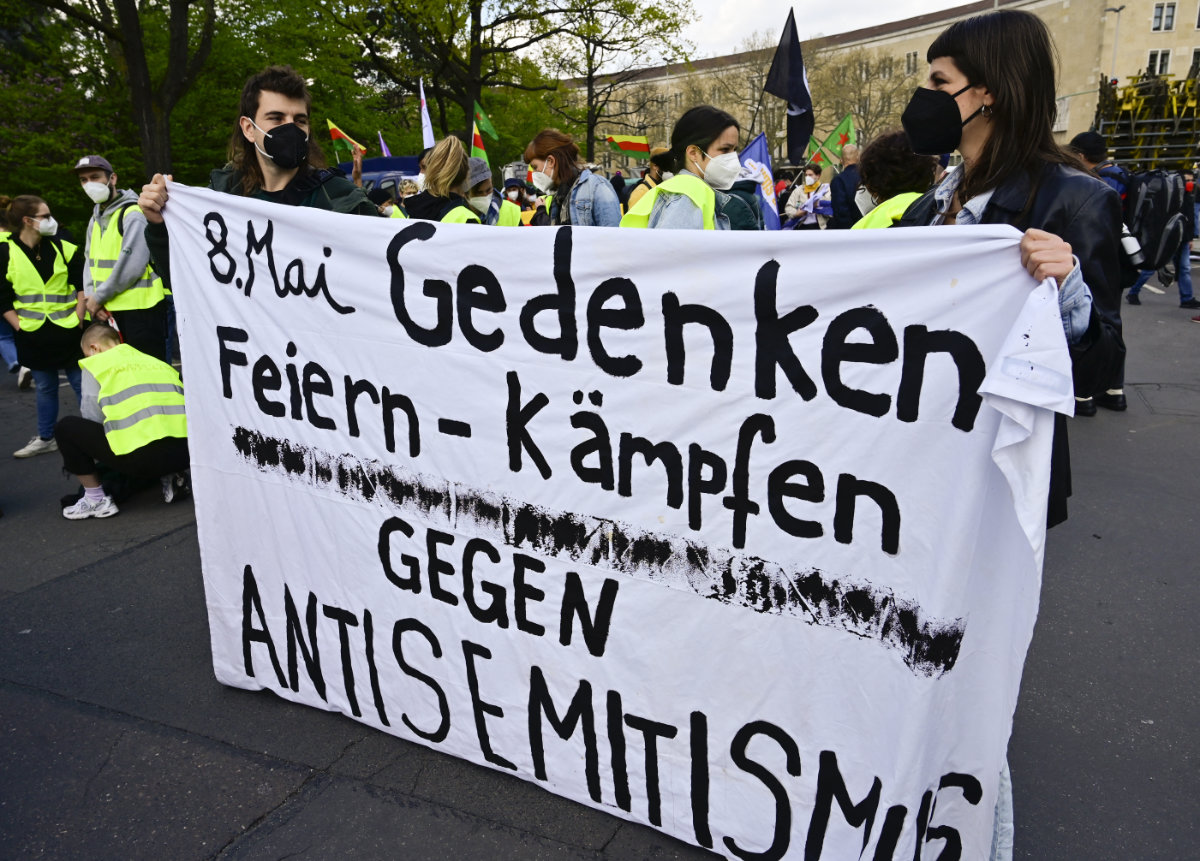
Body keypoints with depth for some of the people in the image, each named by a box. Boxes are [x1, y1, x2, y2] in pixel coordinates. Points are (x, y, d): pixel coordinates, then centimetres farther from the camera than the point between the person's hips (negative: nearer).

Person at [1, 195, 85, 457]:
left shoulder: (63, 248, -1)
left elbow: (82, 286, 4)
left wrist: (78, 318, -4)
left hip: (66, 330, 0)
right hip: (33, 335, 0)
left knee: (81, 384, 4)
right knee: (45, 388, 12)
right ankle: (45, 439, 25)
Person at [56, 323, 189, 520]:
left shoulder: (96, 365, 14)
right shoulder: (157, 362, 28)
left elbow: (92, 418, 10)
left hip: (140, 456, -6)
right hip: (184, 452, 6)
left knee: (66, 428, 15)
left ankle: (96, 500, 18)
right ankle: (170, 477, 16)